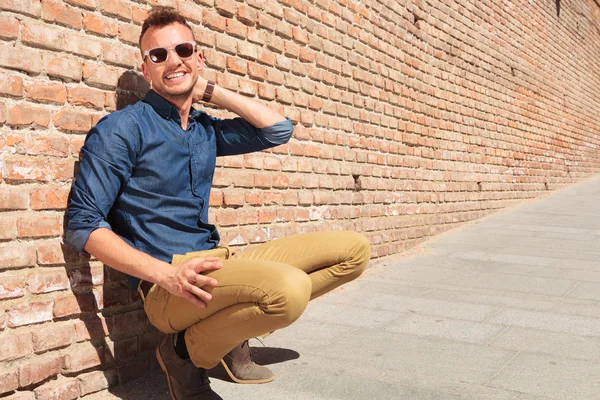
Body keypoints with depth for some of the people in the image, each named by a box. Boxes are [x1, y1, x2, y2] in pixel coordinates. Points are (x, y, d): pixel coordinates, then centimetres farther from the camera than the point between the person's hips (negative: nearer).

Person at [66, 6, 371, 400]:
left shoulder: (205, 130, 14)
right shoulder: (123, 128, -5)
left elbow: (278, 129, 13)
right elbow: (82, 223, -9)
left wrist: (209, 90, 9)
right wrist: (165, 274, -23)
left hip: (218, 262, 7)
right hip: (167, 283, -7)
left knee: (354, 249, 5)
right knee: (289, 288, -38)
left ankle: (234, 329, 6)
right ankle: (185, 353, -7)